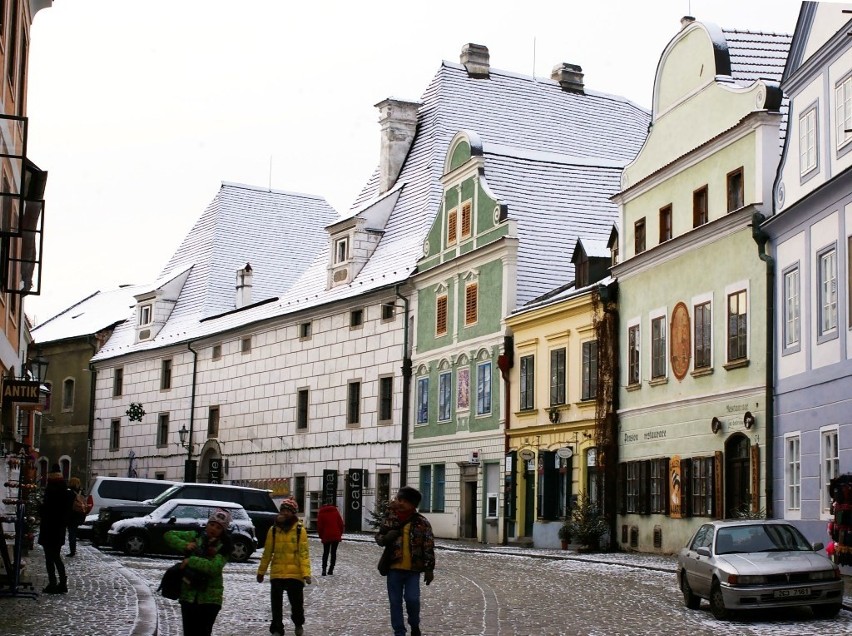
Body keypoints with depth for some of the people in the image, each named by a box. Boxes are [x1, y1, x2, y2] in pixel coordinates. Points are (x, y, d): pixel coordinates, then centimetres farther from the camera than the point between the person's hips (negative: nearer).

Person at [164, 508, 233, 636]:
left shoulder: (223, 547, -5)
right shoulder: (195, 536, 4)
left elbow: (214, 567, -22)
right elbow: (169, 535, 6)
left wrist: (191, 561, -20)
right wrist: (184, 545, -10)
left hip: (210, 598, -3)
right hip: (189, 594, 3)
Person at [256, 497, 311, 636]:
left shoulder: (300, 530, -4)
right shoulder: (273, 530, 4)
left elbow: (304, 553, -7)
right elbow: (267, 553, 9)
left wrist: (306, 573, -16)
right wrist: (261, 571, 11)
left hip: (295, 574, -2)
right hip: (277, 574, 2)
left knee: (297, 603, 6)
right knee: (276, 604, 6)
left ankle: (299, 624, 34)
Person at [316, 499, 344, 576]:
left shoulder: (321, 513, 3)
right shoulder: (336, 511, 9)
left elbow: (319, 526, -1)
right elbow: (341, 523, 6)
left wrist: (321, 536, 8)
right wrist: (340, 534, 12)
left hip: (326, 536, -2)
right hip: (336, 536, 2)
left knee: (325, 553, 6)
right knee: (333, 552, 8)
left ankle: (324, 569, -8)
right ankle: (331, 569, 5)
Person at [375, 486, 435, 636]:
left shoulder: (422, 523, -5)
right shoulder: (390, 519, 1)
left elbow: (429, 547, -2)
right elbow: (378, 537, 9)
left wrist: (429, 568, -4)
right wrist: (385, 538, -15)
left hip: (413, 569, -2)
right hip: (394, 568, 2)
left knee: (412, 599, -8)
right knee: (395, 601, 6)